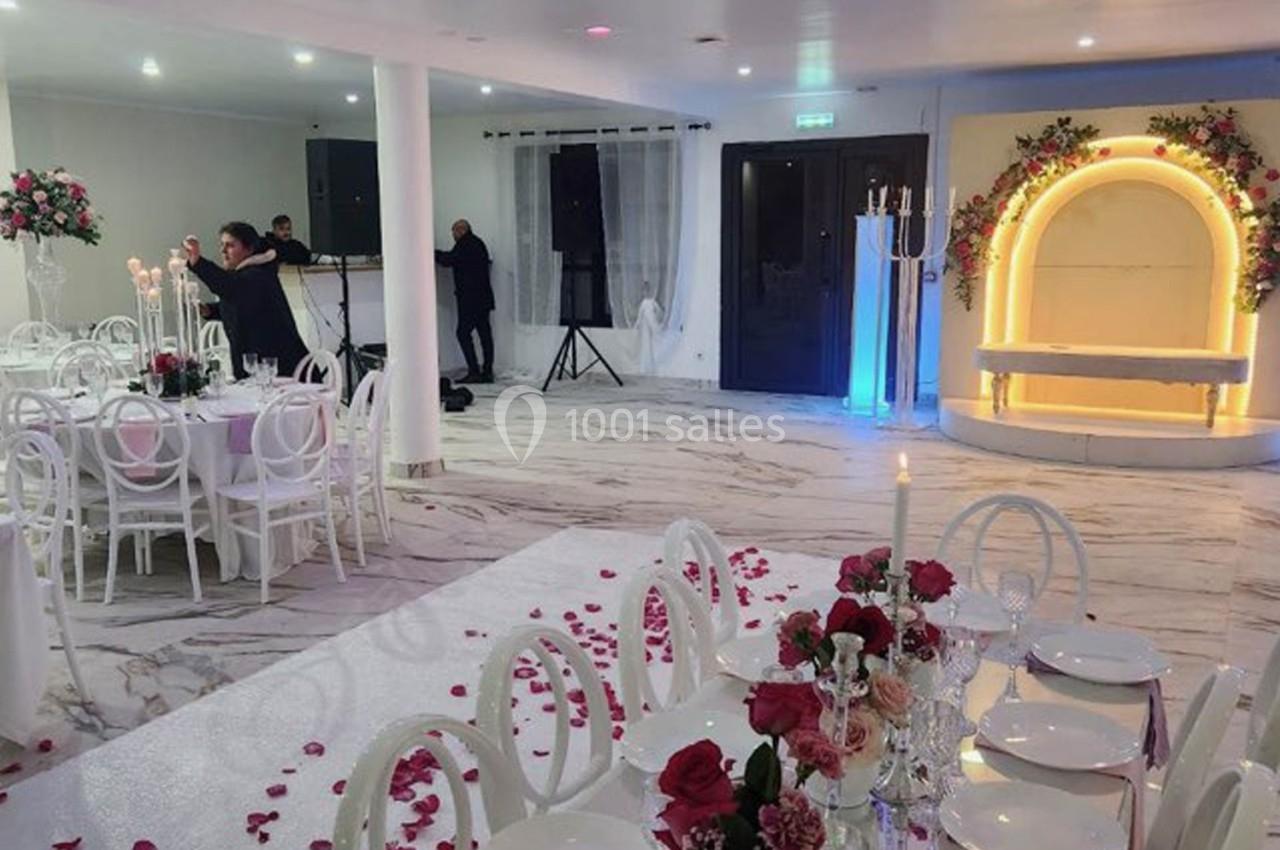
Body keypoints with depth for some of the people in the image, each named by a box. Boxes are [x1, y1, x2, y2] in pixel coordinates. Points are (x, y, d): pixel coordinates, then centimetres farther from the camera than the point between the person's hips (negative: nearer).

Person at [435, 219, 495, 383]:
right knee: (484, 333, 6)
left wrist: (433, 253, 4)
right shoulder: (478, 243, 18)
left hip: (470, 298, -9)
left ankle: (474, 372, -10)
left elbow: (448, 260, -11)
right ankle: (487, 372, 7)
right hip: (484, 297, 9)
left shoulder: (465, 245, -10)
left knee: (463, 333, -6)